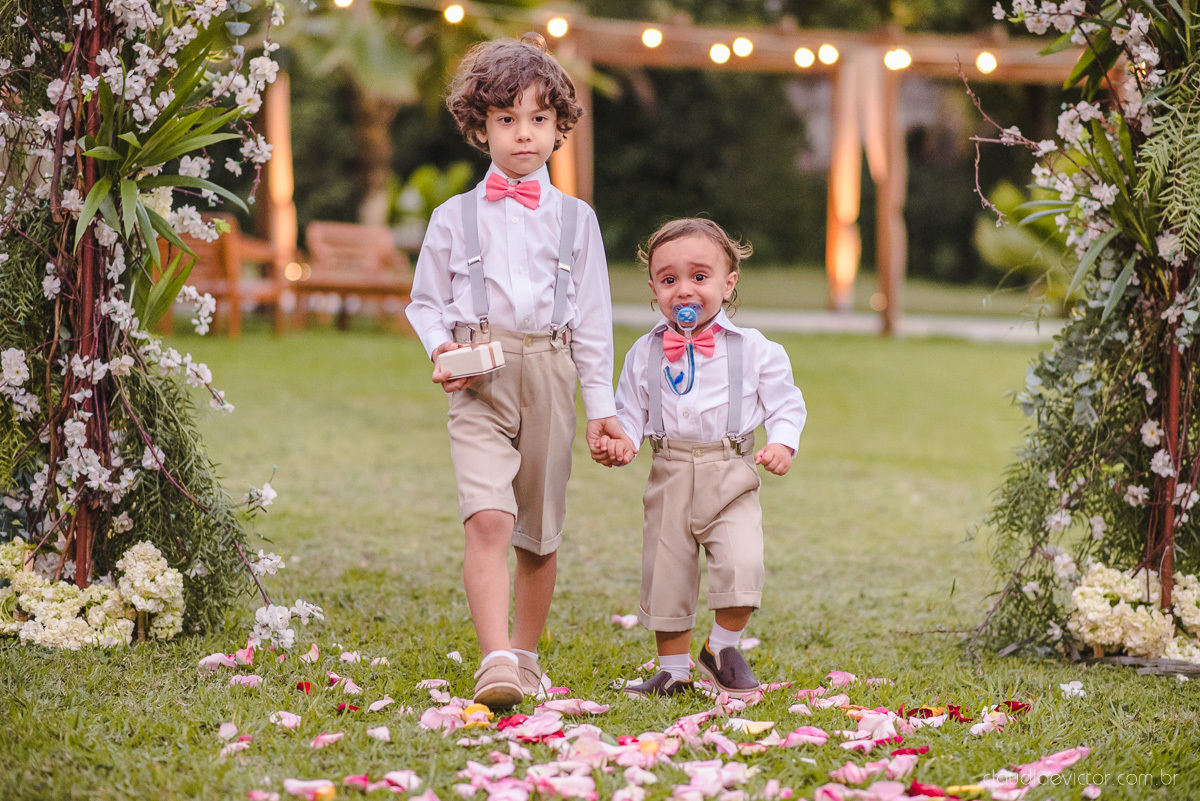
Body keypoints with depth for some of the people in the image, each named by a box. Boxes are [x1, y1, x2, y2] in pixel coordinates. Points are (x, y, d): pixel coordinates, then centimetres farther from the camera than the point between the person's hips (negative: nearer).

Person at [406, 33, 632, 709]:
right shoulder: (454, 217, 8)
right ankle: (496, 661, -27)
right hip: (480, 381, -2)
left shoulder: (575, 219, 11)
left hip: (549, 378, 2)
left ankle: (526, 653, 27)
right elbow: (426, 302, 14)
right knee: (488, 518, -20)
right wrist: (441, 348, -7)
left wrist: (602, 404, 9)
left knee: (540, 532, 9)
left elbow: (593, 320, 11)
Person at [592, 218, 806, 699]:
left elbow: (784, 405, 5)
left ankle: (724, 648, 6)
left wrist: (782, 444, -13)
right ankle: (674, 668, 22)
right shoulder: (645, 354, 6)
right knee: (664, 574, 5)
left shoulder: (755, 350, 1)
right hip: (670, 478, 2)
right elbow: (630, 412, 11)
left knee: (741, 564, -19)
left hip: (730, 478, -2)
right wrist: (620, 443, -9)